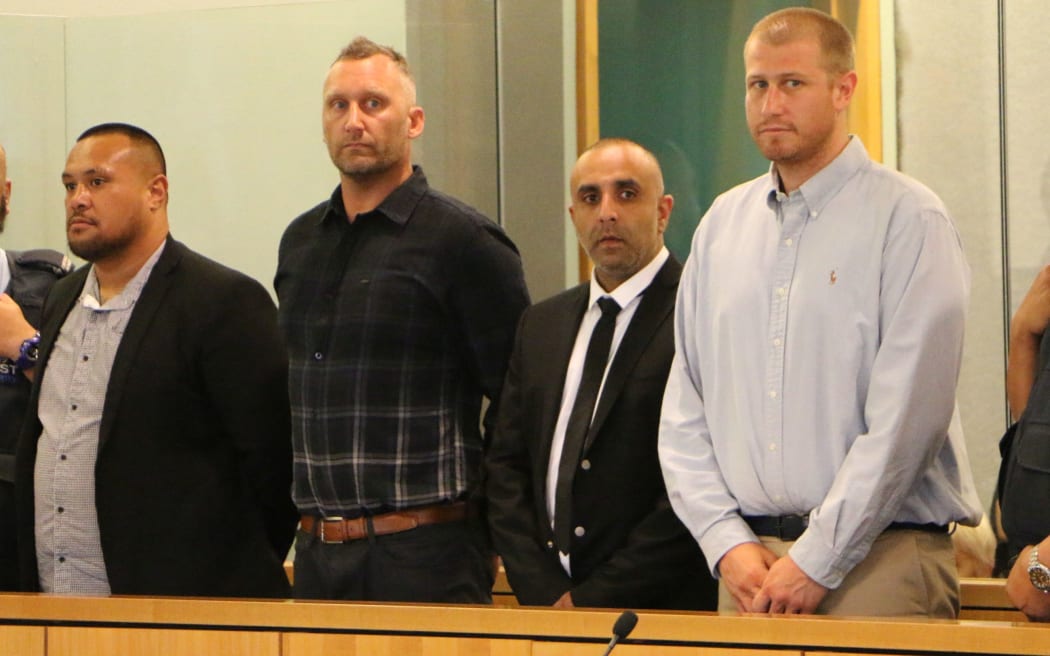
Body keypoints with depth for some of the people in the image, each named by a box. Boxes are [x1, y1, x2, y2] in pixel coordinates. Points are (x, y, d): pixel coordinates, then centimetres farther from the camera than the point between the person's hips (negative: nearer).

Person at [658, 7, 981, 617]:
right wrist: (729, 544, -2)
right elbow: (684, 413, 12)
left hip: (879, 555, -4)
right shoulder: (722, 225, 13)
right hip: (749, 555, 5)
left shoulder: (908, 219, -4)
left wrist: (817, 562, -13)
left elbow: (906, 418, -12)